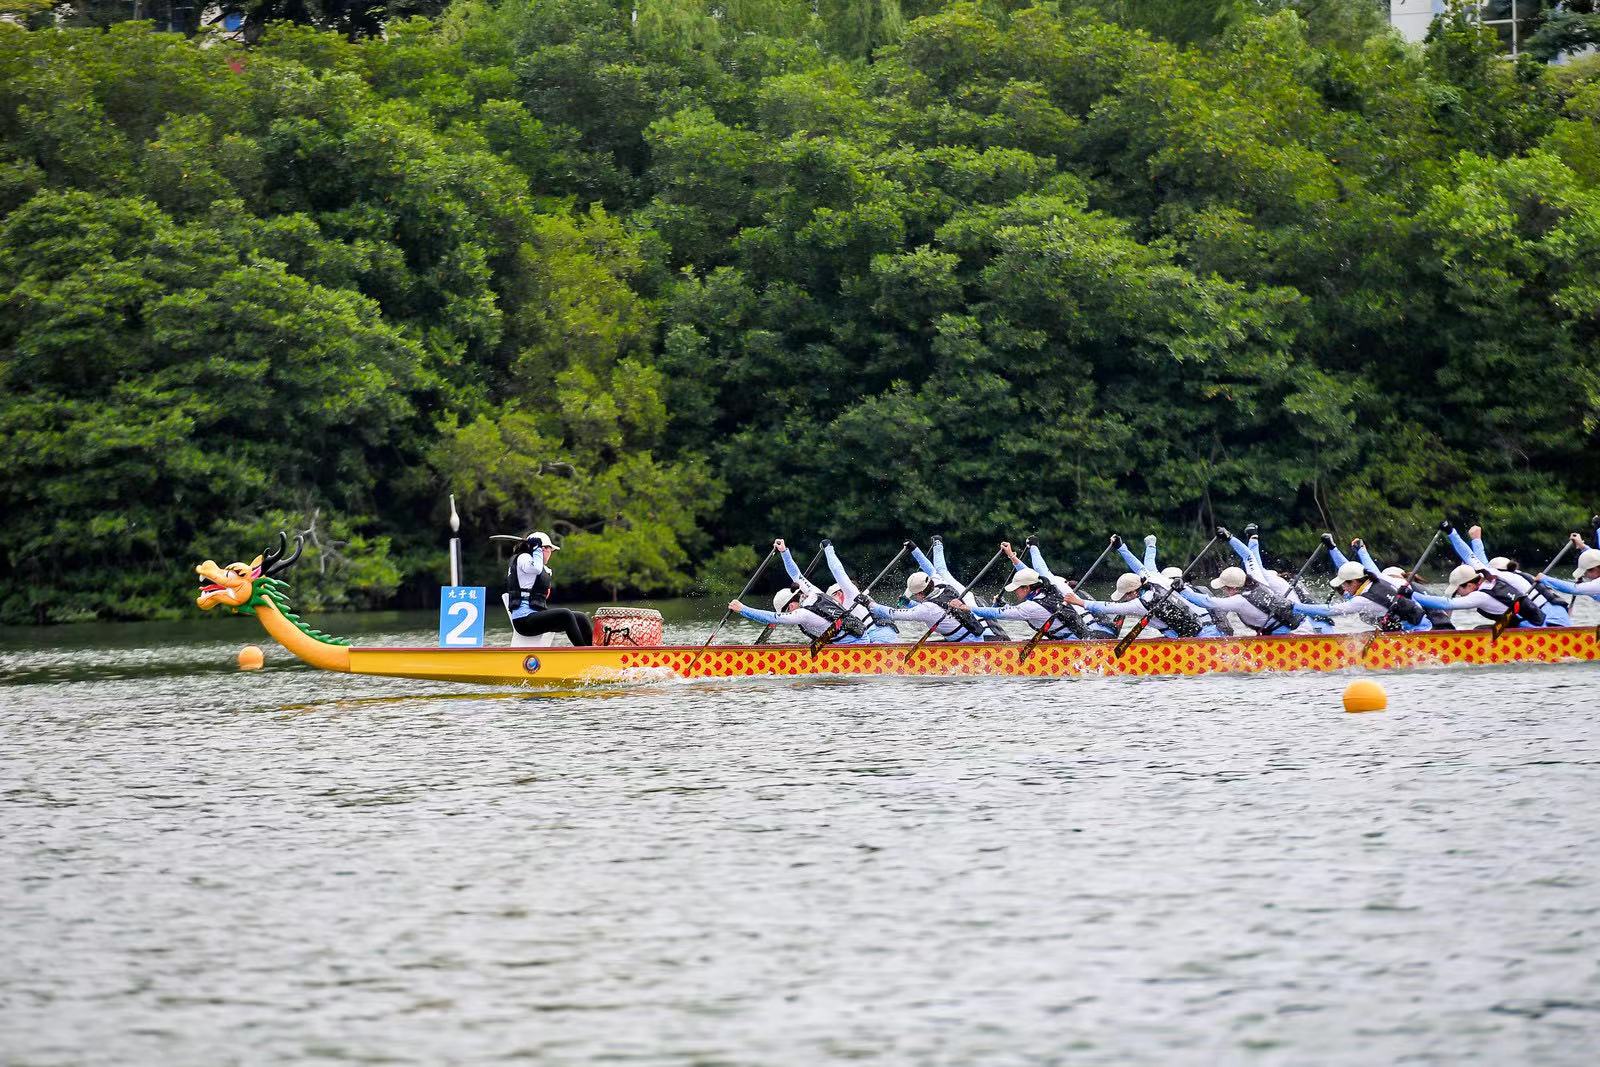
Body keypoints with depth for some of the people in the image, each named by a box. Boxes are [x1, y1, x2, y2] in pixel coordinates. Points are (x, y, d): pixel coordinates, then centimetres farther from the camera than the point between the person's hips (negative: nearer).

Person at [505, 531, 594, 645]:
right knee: (565, 615, -29)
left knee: (581, 618, 4)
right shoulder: (523, 558, -4)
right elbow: (536, 568, -27)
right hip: (525, 619, -10)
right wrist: (537, 548, -12)